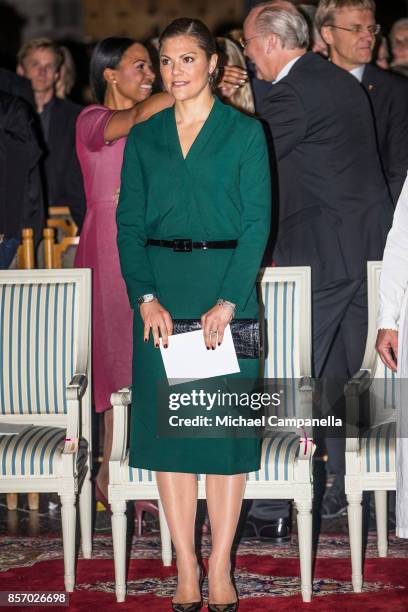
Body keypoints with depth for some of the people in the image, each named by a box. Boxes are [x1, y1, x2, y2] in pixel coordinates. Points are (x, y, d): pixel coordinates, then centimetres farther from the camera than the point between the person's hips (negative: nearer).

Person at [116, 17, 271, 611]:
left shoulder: (245, 132, 2)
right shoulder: (144, 137, 10)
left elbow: (257, 222, -4)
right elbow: (129, 223, 6)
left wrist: (227, 301, -14)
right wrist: (146, 296, -8)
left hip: (227, 285, -2)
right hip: (160, 290, 3)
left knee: (226, 423, -1)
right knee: (167, 423, 1)